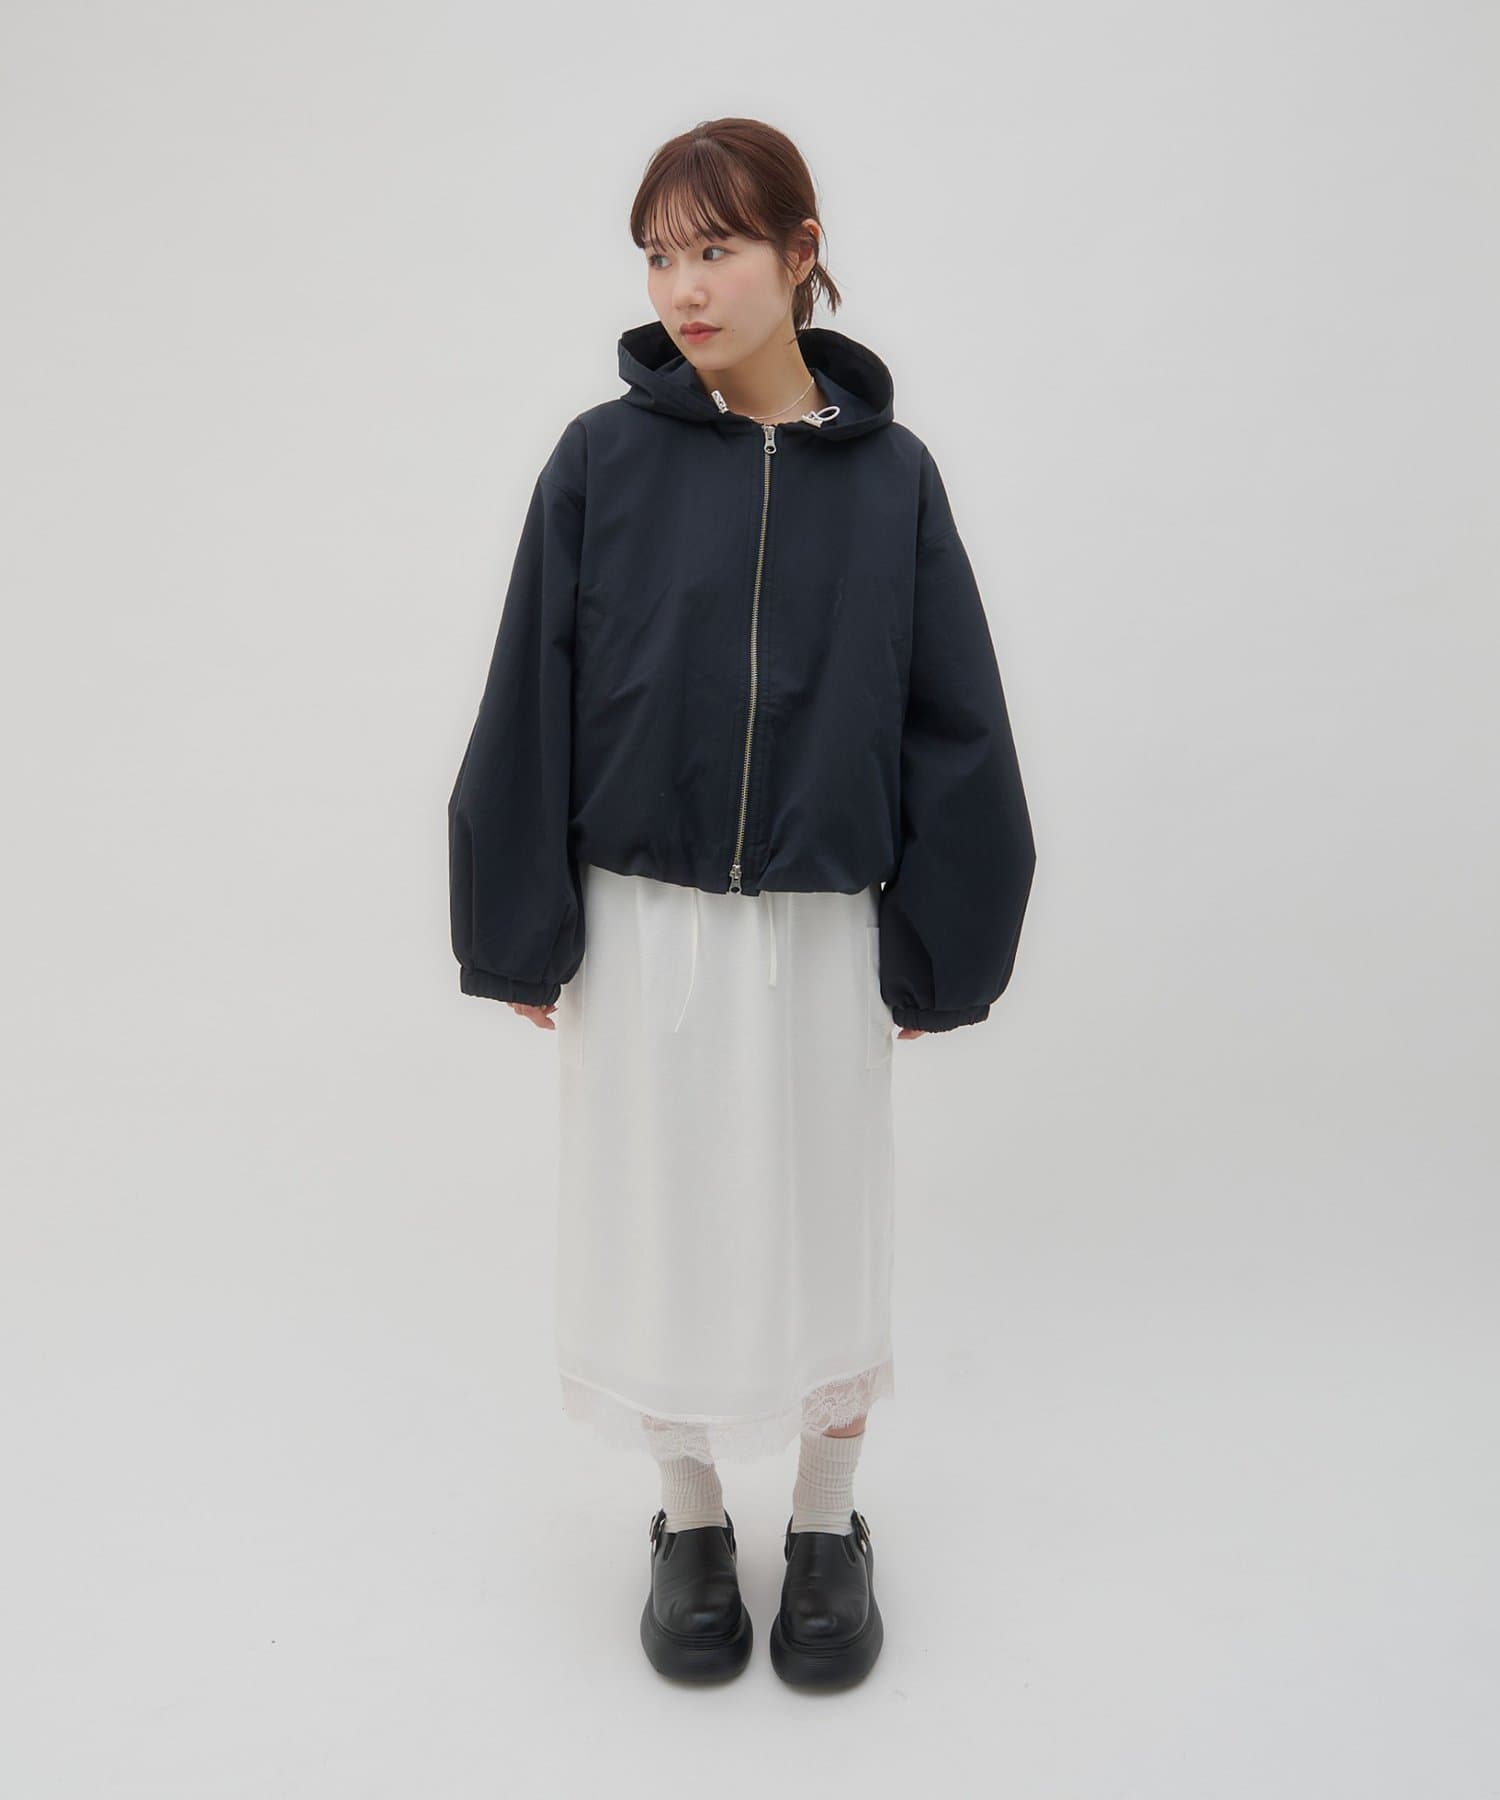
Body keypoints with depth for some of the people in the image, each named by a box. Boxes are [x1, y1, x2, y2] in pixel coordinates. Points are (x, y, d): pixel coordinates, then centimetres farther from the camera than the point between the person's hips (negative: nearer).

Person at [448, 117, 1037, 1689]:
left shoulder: (887, 472, -2)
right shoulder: (603, 458, -4)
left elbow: (952, 721, 1)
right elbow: (529, 705, -1)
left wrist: (935, 950, 0)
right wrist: (523, 936, -2)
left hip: (819, 923, 0)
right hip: (639, 922, 0)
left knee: (823, 1223, 12)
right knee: (659, 1222, 11)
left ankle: (827, 1527, 34)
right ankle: (689, 1521, 34)